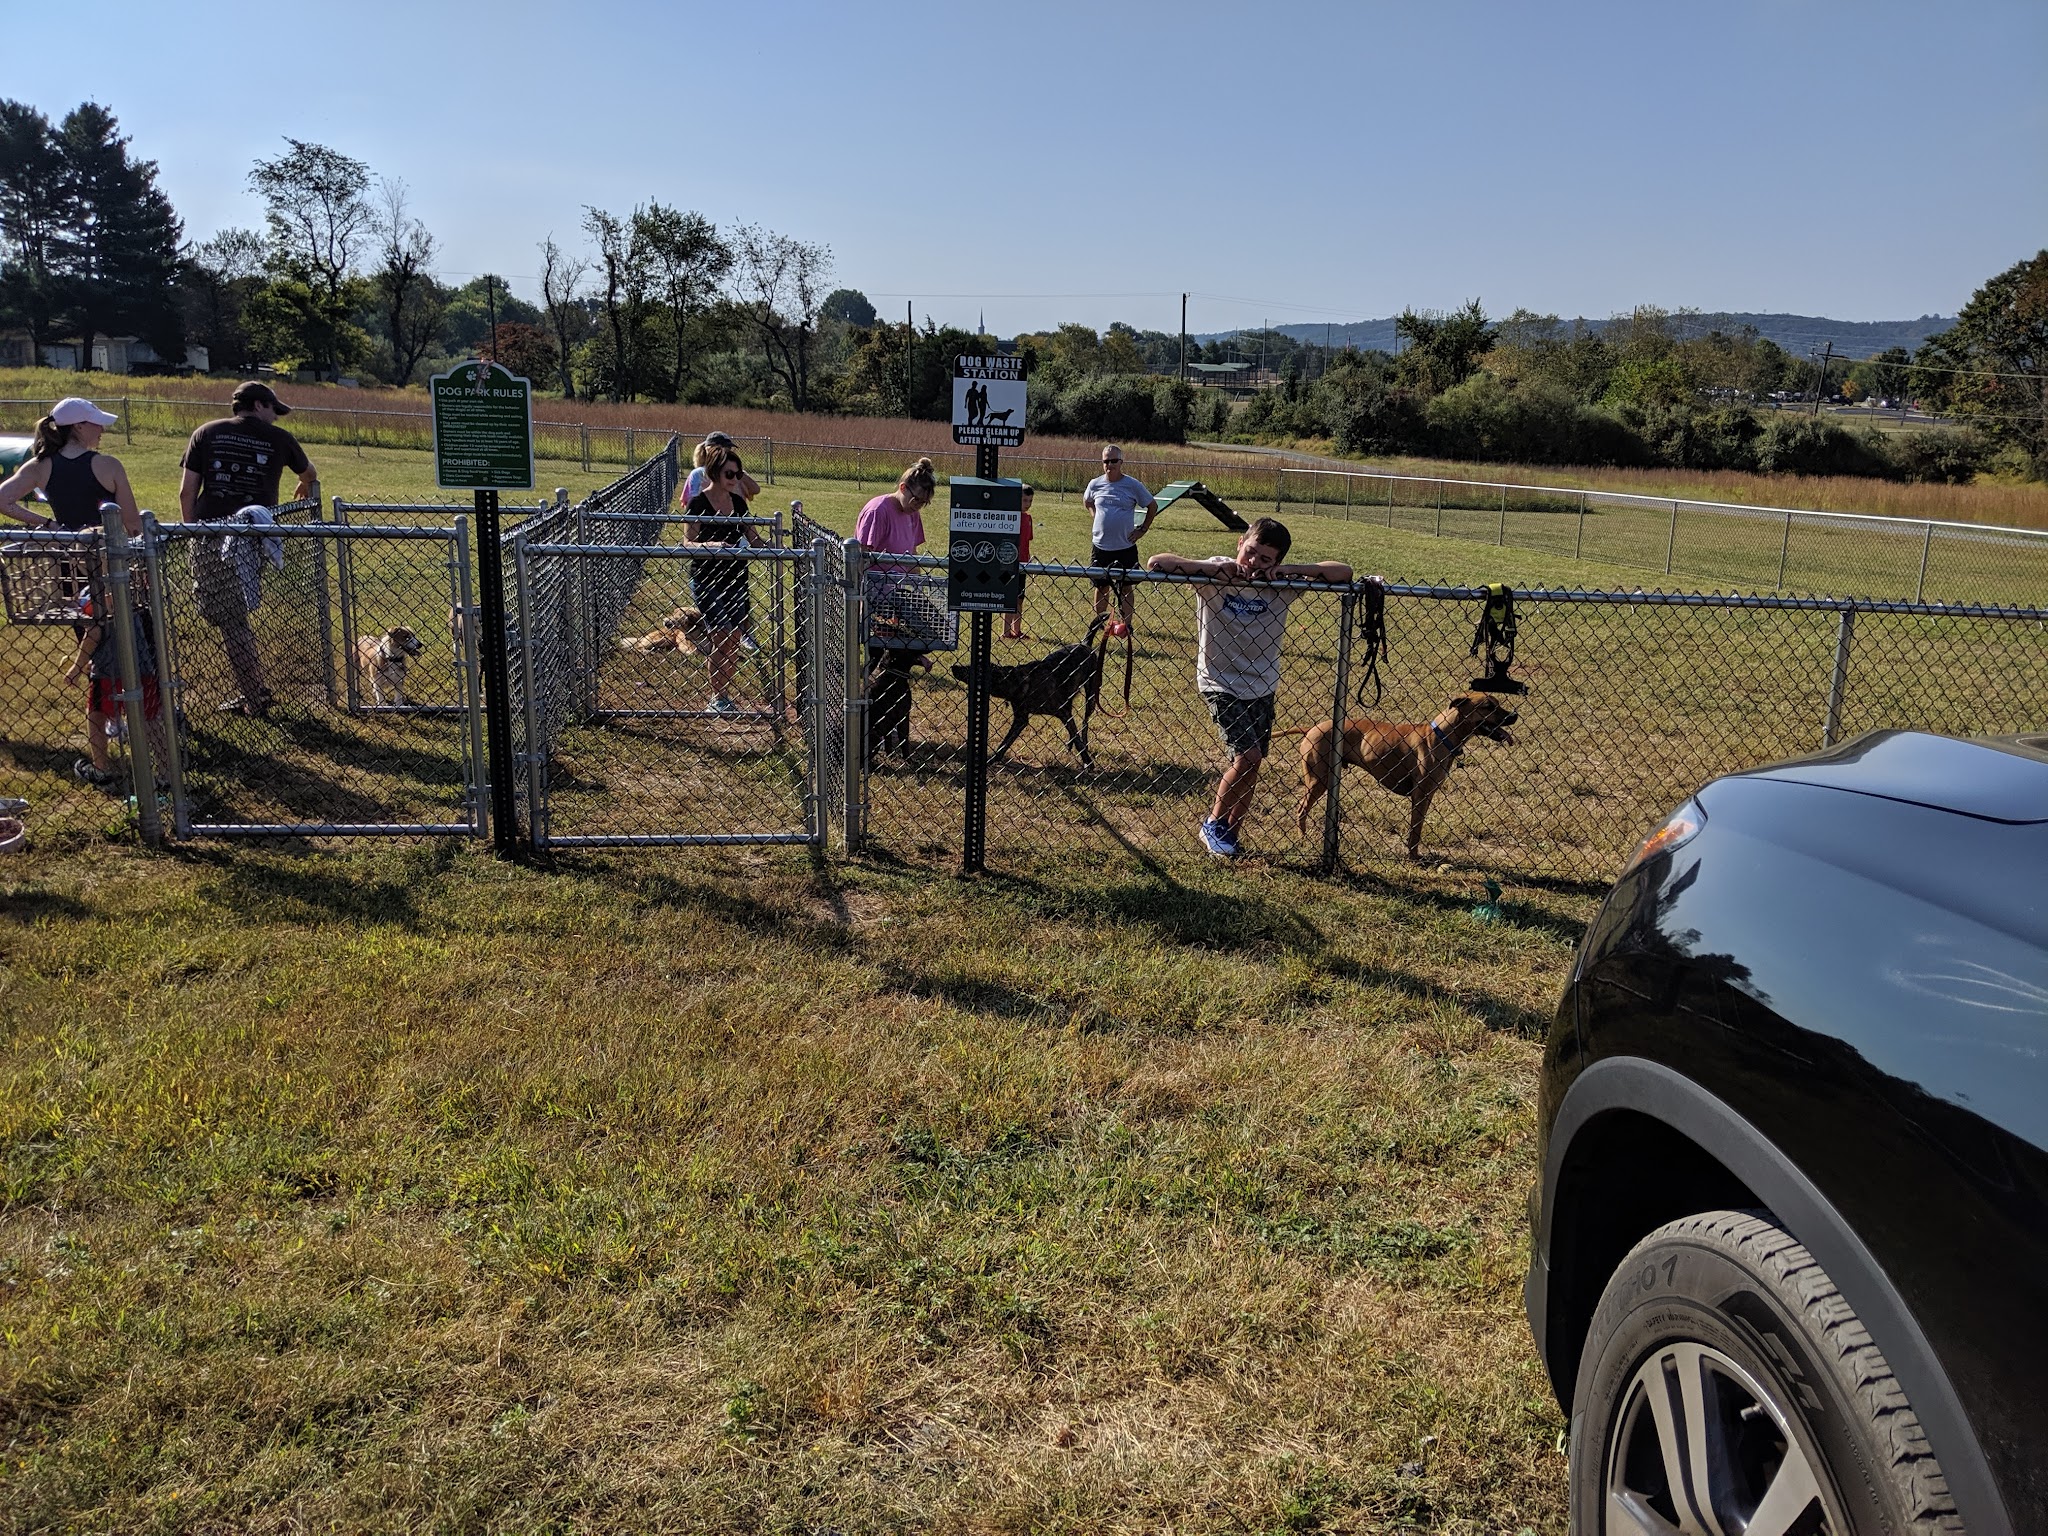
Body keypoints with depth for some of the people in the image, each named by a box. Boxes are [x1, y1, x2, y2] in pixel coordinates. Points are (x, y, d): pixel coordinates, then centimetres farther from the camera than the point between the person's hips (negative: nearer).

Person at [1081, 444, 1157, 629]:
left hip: (1125, 547, -2)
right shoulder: (1095, 484, 0)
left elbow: (1153, 507, 6)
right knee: (1101, 587, 10)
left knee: (1125, 588, 5)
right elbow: (1086, 501, 23)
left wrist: (1143, 529, 2)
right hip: (1100, 546, 2)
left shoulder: (1132, 485, -5)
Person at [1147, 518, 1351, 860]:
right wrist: (1214, 569, -29)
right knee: (1247, 755, -16)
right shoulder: (1215, 572, -14)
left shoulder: (1281, 586, -7)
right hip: (1220, 683, -4)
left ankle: (1230, 835, 26)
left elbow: (1343, 572, -10)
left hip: (1262, 687, 4)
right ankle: (1213, 825, 6)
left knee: (1250, 766, 8)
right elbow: (1155, 563, -22)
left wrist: (1290, 570, -22)